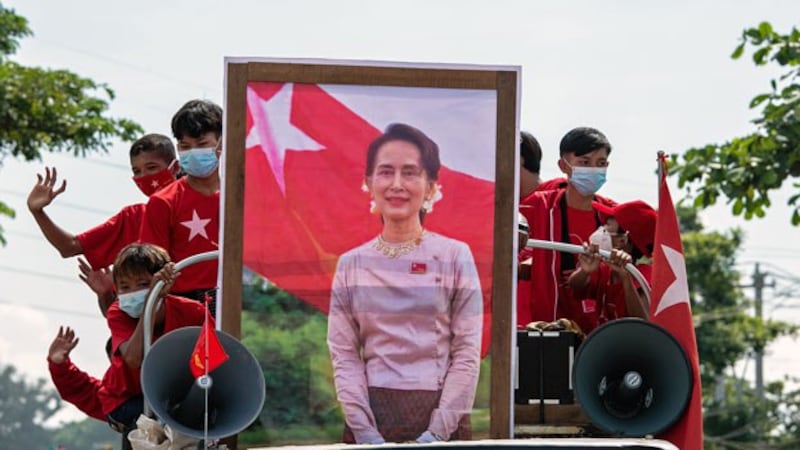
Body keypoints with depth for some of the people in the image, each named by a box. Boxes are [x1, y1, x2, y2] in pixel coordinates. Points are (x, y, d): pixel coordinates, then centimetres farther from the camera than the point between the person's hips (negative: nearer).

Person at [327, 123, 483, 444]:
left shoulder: (455, 257, 2)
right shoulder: (351, 265, 7)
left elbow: (467, 353, -3)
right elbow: (344, 356, 2)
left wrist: (436, 433, -12)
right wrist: (365, 431, -11)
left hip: (441, 416, -1)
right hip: (371, 415, 1)